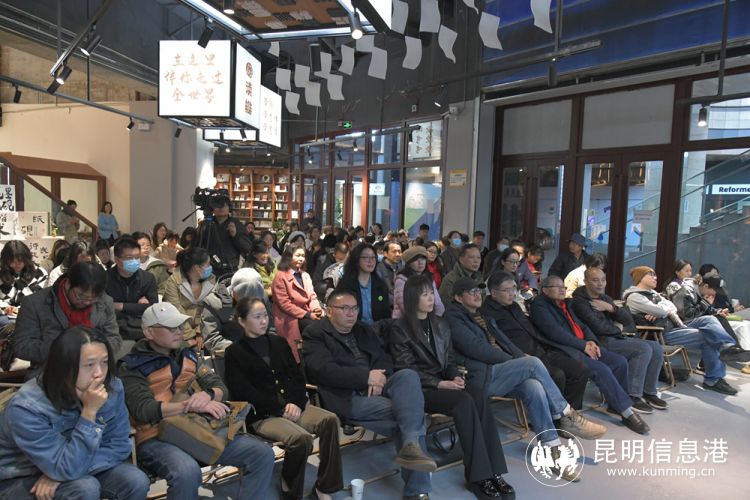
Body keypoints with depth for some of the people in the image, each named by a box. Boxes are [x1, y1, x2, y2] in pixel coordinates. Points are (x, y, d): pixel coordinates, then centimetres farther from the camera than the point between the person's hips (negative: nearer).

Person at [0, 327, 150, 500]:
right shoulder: (27, 407, -29)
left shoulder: (112, 388, -16)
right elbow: (67, 470, -29)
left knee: (136, 481, -18)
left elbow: (119, 446, -11)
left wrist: (62, 471, -22)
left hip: (79, 468, 4)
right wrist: (89, 412, -37)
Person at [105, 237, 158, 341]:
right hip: (115, 331, -3)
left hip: (142, 330, 3)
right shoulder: (105, 279, -1)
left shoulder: (148, 278, 9)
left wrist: (122, 306, -4)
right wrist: (137, 308, -4)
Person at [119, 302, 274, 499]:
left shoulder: (188, 355, 16)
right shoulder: (132, 366, 0)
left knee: (263, 453, -11)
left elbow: (221, 388, 10)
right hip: (157, 437, -5)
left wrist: (207, 394, -14)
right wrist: (192, 406, -22)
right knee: (187, 472, -39)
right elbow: (143, 410, -14)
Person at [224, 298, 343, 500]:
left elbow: (297, 376, 12)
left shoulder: (279, 342, 17)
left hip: (290, 405, 5)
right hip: (262, 414, -5)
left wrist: (295, 403, -9)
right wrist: (280, 409, -13)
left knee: (330, 419, -23)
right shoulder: (234, 352, 2)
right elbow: (244, 392, -8)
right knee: (302, 437, -31)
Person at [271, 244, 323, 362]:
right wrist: (307, 315, -17)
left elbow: (312, 296, 14)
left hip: (307, 313, 7)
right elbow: (284, 304, -13)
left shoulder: (305, 275, 18)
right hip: (290, 318, -6)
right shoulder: (281, 276, -6)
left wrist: (317, 309, -10)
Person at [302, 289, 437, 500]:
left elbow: (385, 359, 15)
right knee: (411, 411, -24)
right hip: (346, 398, -6)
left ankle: (411, 445, -32)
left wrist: (379, 379, -9)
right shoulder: (315, 334, 3)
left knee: (408, 375, -26)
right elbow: (323, 370, -13)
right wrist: (367, 377, -16)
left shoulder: (364, 330, 23)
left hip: (375, 389, 6)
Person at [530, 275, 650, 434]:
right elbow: (555, 332, -15)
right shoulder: (539, 305, -3)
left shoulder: (565, 305, 25)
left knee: (620, 361, -7)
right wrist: (583, 345, -13)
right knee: (601, 369, -26)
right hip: (564, 350, -9)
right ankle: (627, 412, -16)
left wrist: (591, 341, 0)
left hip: (582, 346, 9)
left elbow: (581, 325, 23)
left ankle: (616, 403, 6)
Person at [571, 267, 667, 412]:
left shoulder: (605, 298, 18)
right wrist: (618, 328, -2)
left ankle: (649, 392, 7)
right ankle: (632, 396, -14)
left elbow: (628, 320, 10)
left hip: (616, 338, 9)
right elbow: (598, 327, -20)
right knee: (644, 349, -22)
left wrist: (611, 308, -7)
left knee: (656, 347, -2)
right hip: (600, 343, -9)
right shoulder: (579, 302, -9)